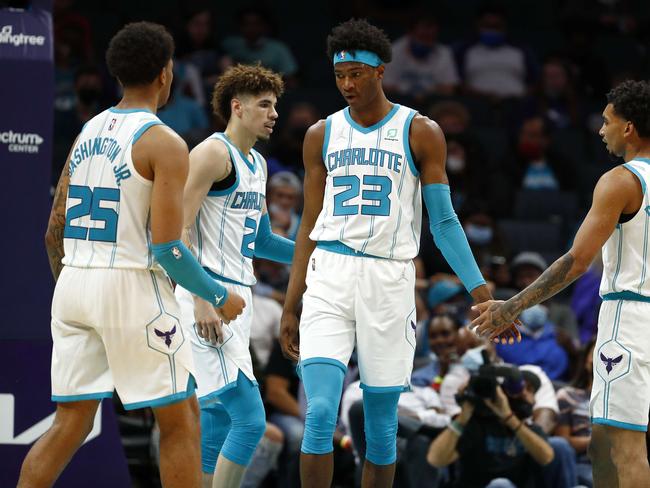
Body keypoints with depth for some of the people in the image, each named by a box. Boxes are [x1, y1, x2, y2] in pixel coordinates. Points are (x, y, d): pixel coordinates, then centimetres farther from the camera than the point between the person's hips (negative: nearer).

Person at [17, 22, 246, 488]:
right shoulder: (164, 143, -9)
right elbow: (166, 248, -15)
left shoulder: (88, 132, 13)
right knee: (181, 419, 5)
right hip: (131, 287, -7)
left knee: (70, 423, 10)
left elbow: (55, 232, 16)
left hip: (73, 282, 7)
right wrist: (220, 299, -2)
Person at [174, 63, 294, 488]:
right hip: (208, 300, -10)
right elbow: (178, 230, -16)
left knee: (217, 427, 10)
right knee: (250, 420, -16)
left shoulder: (257, 164, 19)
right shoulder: (212, 154, -10)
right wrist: (201, 299, -23)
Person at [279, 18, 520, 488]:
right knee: (321, 413, -12)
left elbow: (444, 221, 2)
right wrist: (290, 308, 12)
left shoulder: (420, 133, 2)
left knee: (381, 424, 4)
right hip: (330, 277, 1)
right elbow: (309, 225, 14)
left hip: (390, 278, -1)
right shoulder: (322, 134, 10)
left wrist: (482, 294, -6)